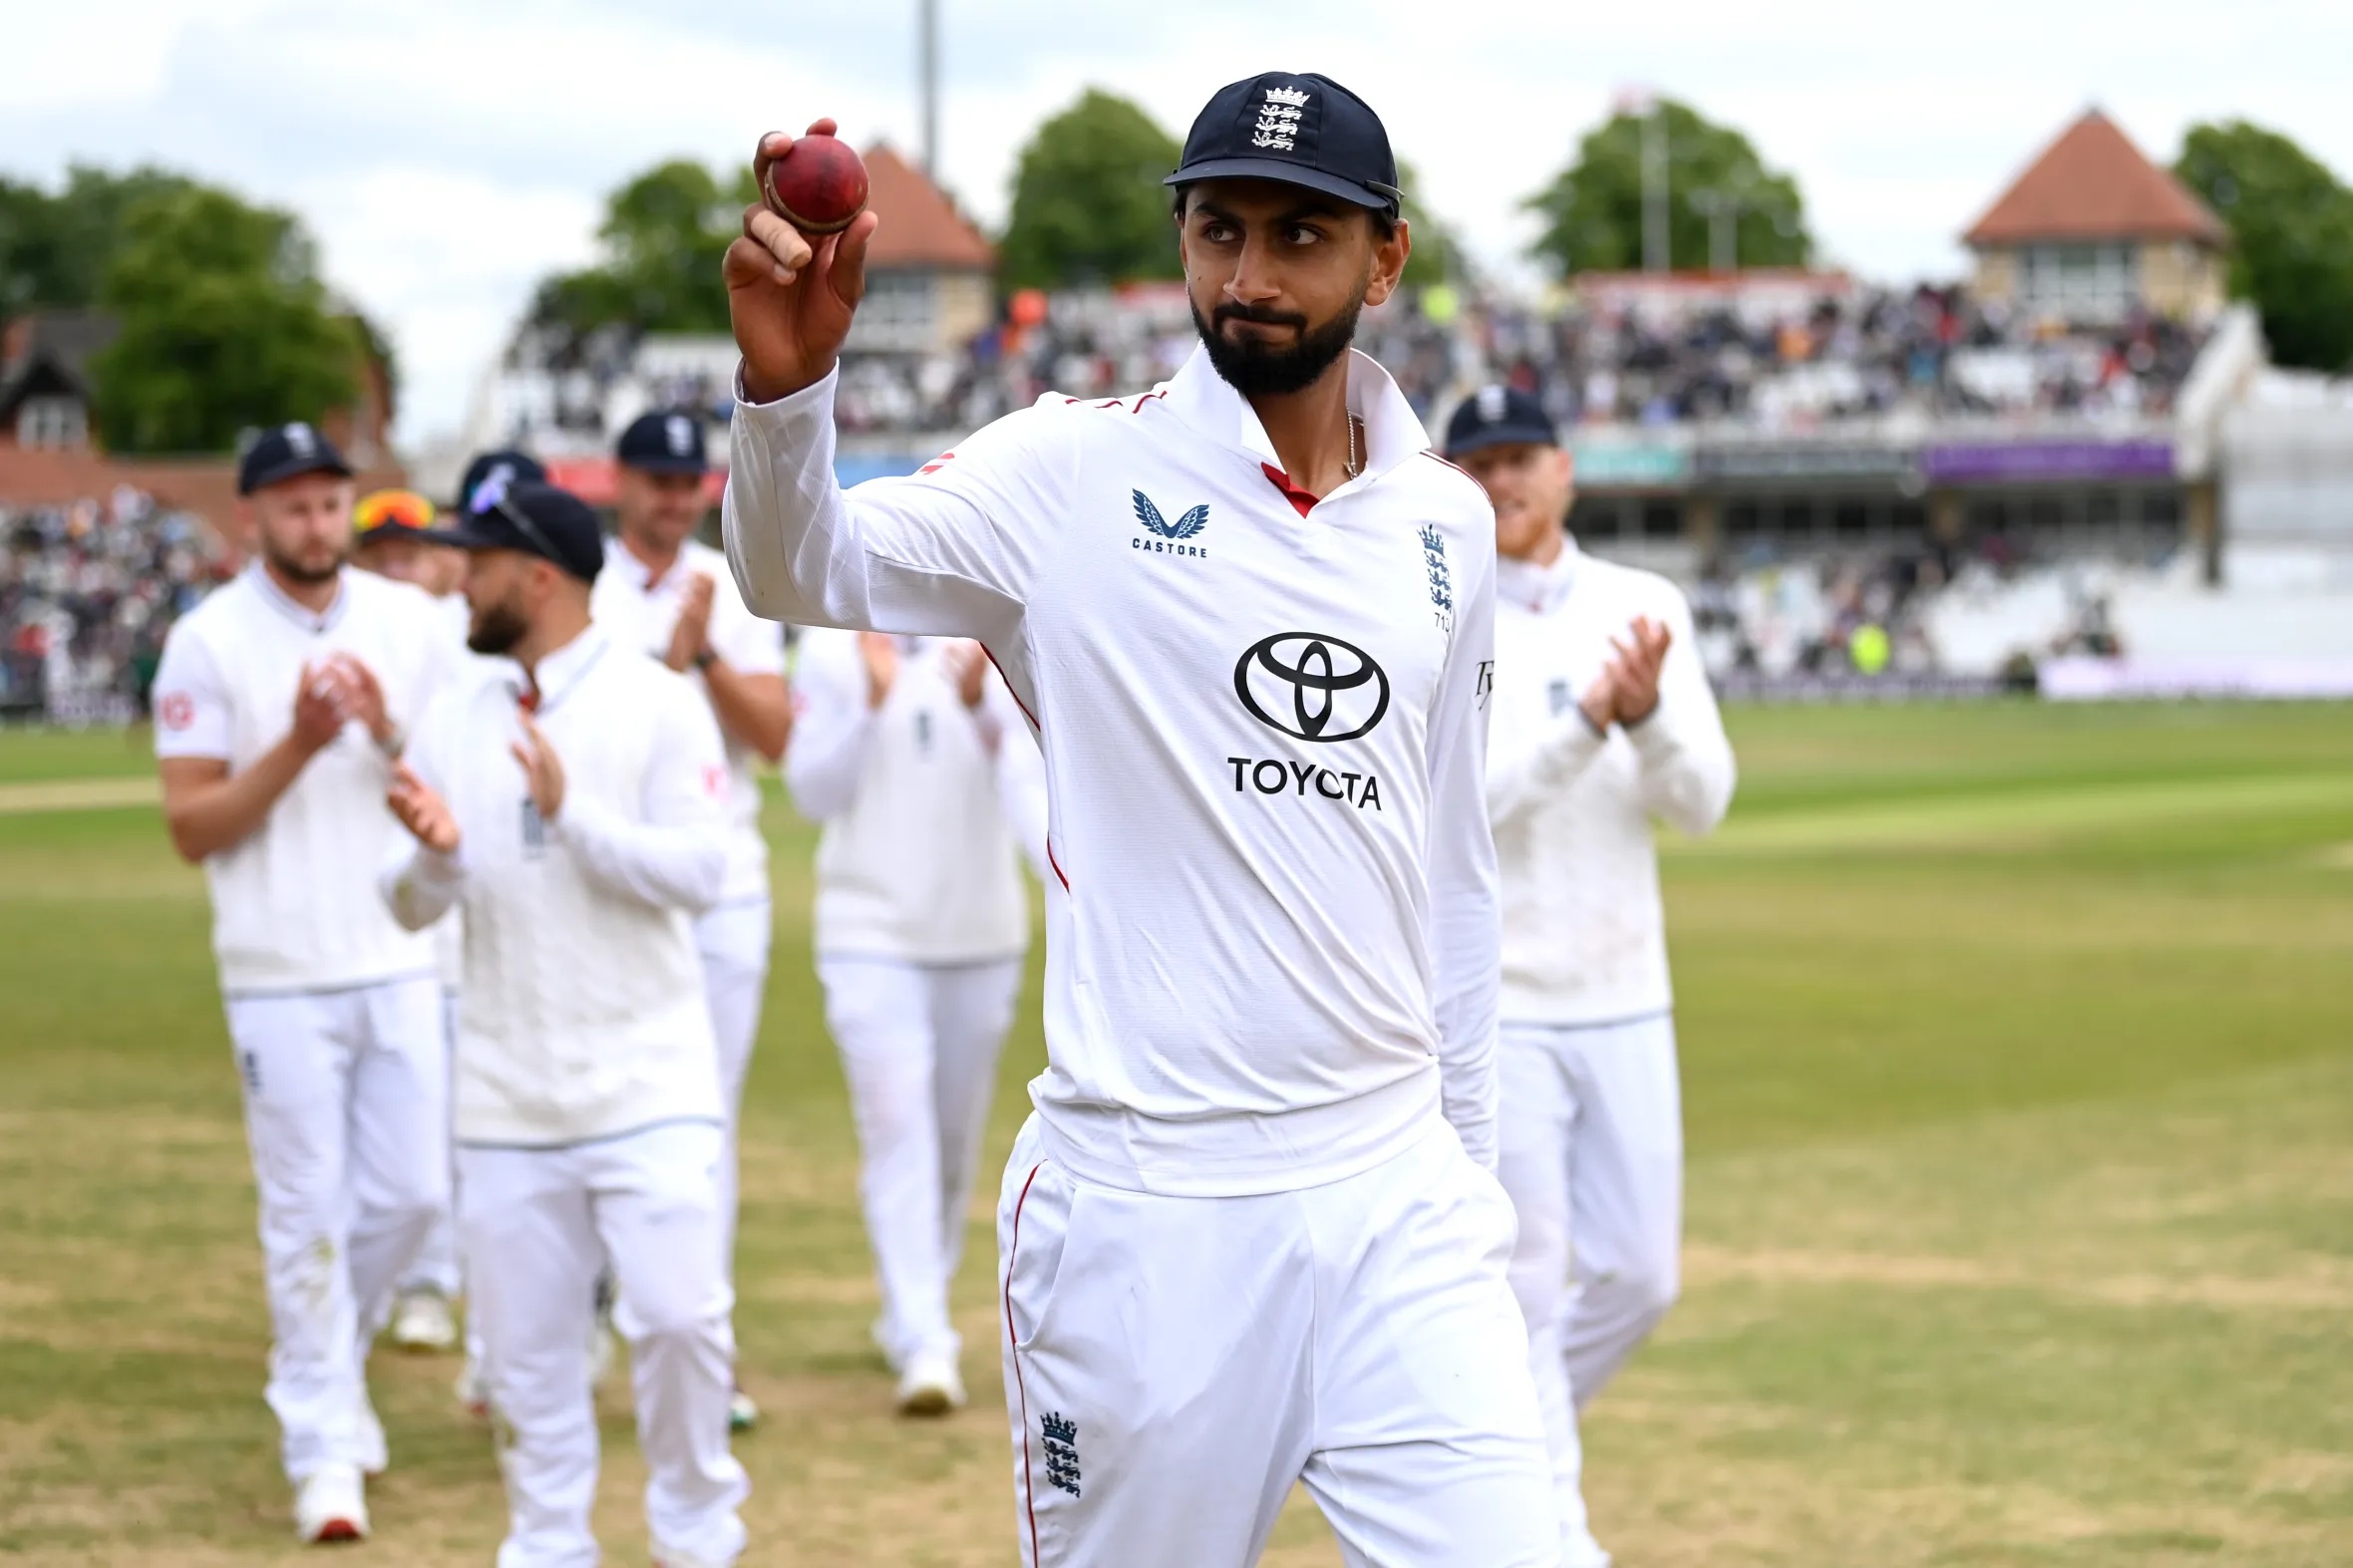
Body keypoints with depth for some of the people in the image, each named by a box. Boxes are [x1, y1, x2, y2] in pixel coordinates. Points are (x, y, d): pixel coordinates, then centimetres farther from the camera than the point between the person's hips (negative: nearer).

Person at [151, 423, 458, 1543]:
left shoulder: (409, 622, 6)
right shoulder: (207, 642, -5)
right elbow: (191, 828, -6)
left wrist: (388, 735, -13)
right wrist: (298, 748, -18)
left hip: (404, 963, 4)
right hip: (280, 976, -4)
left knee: (410, 1193, 8)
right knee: (308, 1212, -1)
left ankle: (329, 1371, 32)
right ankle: (324, 1448, 7)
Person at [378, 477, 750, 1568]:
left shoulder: (657, 705, -4)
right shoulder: (454, 720, 8)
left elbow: (700, 872, -12)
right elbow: (412, 907, 9)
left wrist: (571, 812, -20)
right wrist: (435, 855, -13)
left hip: (646, 1088, -4)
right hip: (506, 1100, 4)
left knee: (678, 1316, -10)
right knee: (526, 1349, 6)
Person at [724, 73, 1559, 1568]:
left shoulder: (1448, 523, 11)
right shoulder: (1081, 473, -1)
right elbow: (808, 569, -13)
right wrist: (787, 379, -33)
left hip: (1397, 1194, 4)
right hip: (1142, 1204, -3)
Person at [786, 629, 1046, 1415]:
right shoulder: (833, 650, -2)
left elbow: (1026, 782, -12)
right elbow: (813, 793, -4)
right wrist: (871, 702, -17)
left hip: (981, 932, 2)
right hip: (871, 932, -2)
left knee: (955, 1137, 11)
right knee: (898, 1129, -12)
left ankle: (914, 1314, 29)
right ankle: (924, 1345, -14)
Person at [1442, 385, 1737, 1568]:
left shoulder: (1645, 610, 5)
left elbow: (1699, 802, -3)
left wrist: (1648, 713, -23)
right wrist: (1585, 719, -27)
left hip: (1625, 1005, 4)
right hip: (1490, 1008, -4)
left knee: (1637, 1278, 10)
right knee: (1527, 1286, -2)